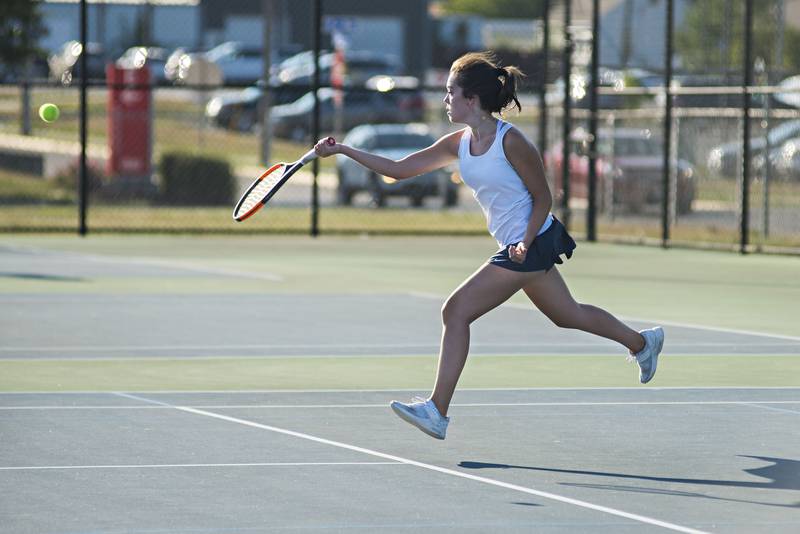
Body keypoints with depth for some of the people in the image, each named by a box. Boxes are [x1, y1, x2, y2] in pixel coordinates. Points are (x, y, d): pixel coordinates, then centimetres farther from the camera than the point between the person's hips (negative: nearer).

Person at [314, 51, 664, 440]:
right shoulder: (459, 143, 3)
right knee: (568, 315, 22)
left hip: (530, 244, -9)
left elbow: (543, 197, -11)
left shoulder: (510, 142, -19)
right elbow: (399, 169, 3)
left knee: (456, 311, -12)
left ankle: (437, 411, -10)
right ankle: (642, 342, 42)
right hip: (515, 244, 9)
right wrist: (344, 151, -4)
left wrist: (526, 241, -24)